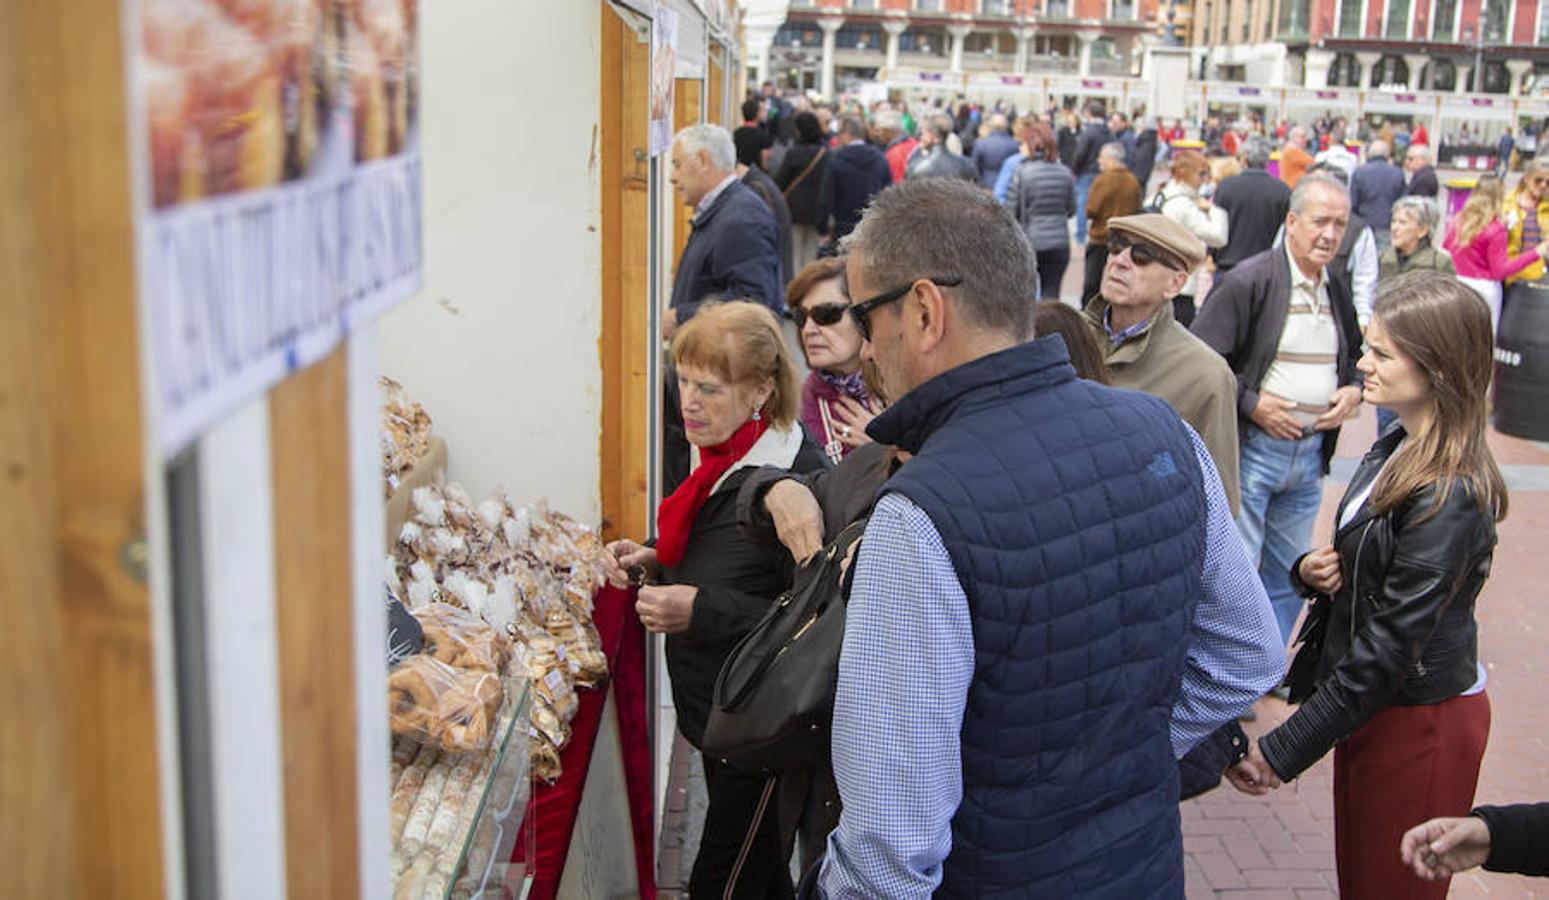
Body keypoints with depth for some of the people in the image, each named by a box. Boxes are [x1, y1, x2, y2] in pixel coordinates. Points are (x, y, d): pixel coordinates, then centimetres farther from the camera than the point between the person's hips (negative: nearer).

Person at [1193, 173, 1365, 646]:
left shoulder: (1338, 289, 10)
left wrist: (1354, 389, 3)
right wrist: (1250, 403, -19)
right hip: (1251, 448, -7)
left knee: (1290, 577, 16)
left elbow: (1356, 356, 23)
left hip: (1311, 451, 7)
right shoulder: (1248, 282, -12)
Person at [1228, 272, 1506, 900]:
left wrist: (1283, 752, -22)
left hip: (1419, 723, -8)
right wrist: (1312, 570, -9)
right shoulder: (1395, 449, 2)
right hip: (1369, 704, 8)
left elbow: (1389, 647, -25)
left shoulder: (1450, 497, -26)